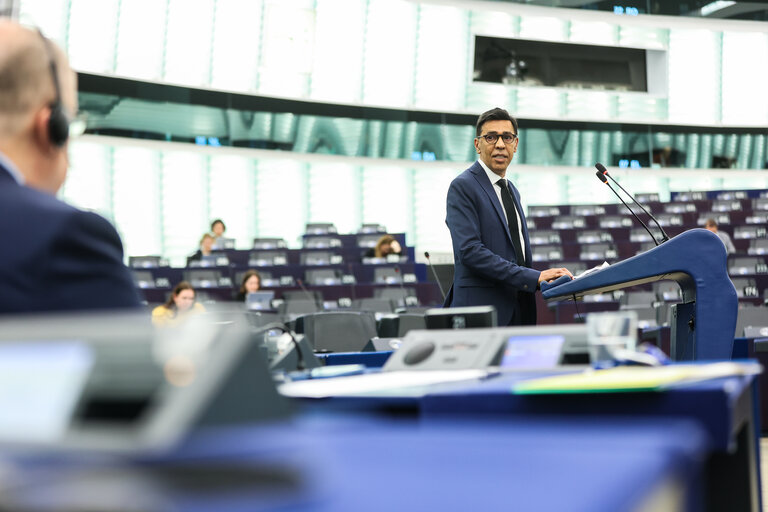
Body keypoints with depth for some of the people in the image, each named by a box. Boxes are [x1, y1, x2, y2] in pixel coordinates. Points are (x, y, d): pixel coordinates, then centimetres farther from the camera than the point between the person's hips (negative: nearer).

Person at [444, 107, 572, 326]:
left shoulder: (512, 191, 21)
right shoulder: (462, 187, -6)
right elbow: (469, 250, -18)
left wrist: (544, 278, 7)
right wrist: (534, 277, -20)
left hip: (519, 311, 8)